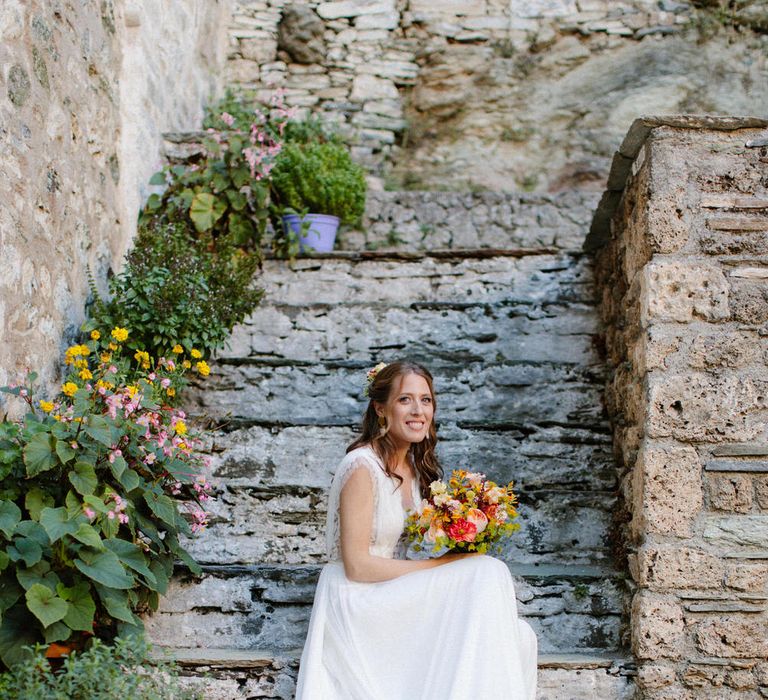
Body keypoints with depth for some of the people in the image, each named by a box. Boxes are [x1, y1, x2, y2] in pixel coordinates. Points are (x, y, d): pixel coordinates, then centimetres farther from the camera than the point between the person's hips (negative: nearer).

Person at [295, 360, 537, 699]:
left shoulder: (415, 464, 10)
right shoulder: (363, 466, -16)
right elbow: (356, 566, -18)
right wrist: (442, 564, -16)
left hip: (393, 592, 8)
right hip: (357, 604, -8)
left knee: (516, 636, -13)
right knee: (485, 573, -23)